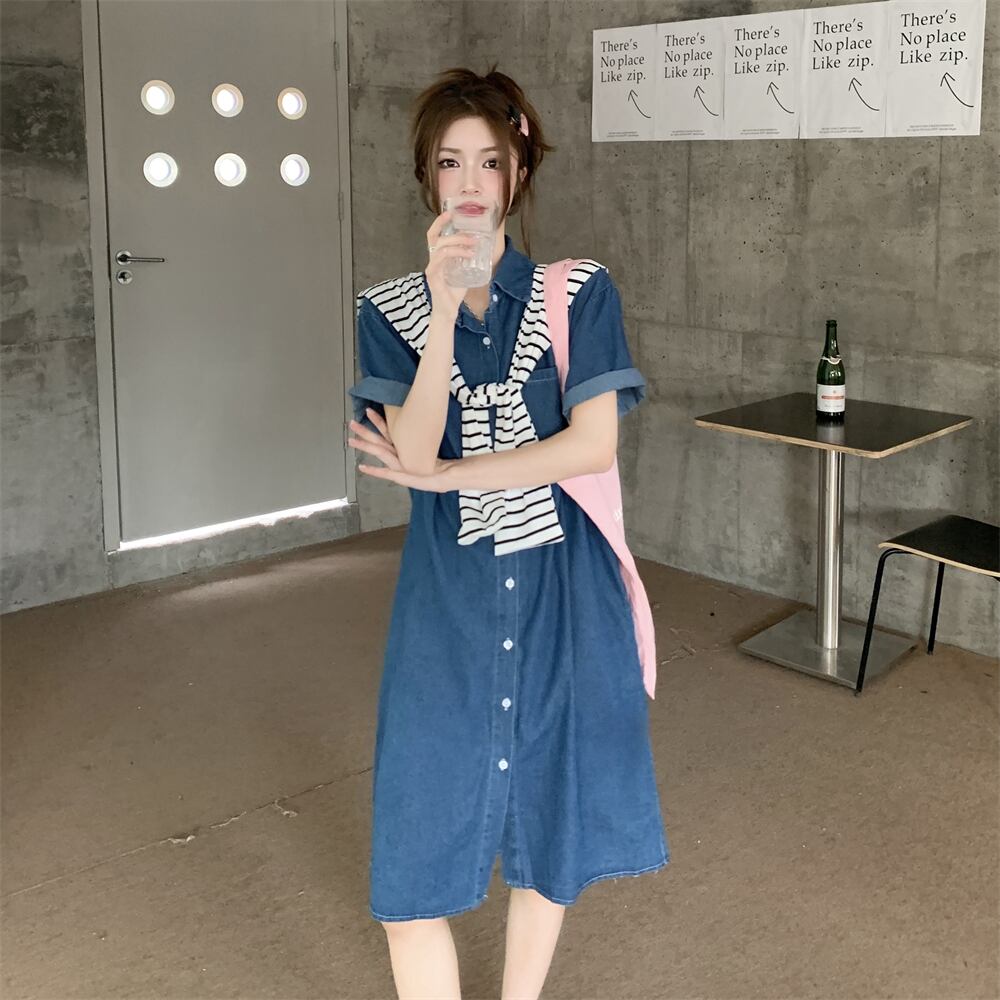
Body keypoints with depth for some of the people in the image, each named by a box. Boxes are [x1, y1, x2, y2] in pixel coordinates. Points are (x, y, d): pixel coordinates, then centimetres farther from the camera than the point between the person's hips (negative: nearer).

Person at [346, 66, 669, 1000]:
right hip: (447, 597, 1)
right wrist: (445, 306, -19)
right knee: (416, 851, 1)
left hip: (561, 590, 0)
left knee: (548, 823, 12)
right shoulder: (389, 308, 1)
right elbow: (414, 451, -12)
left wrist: (443, 474, -11)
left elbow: (593, 445, -10)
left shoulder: (578, 291, -1)